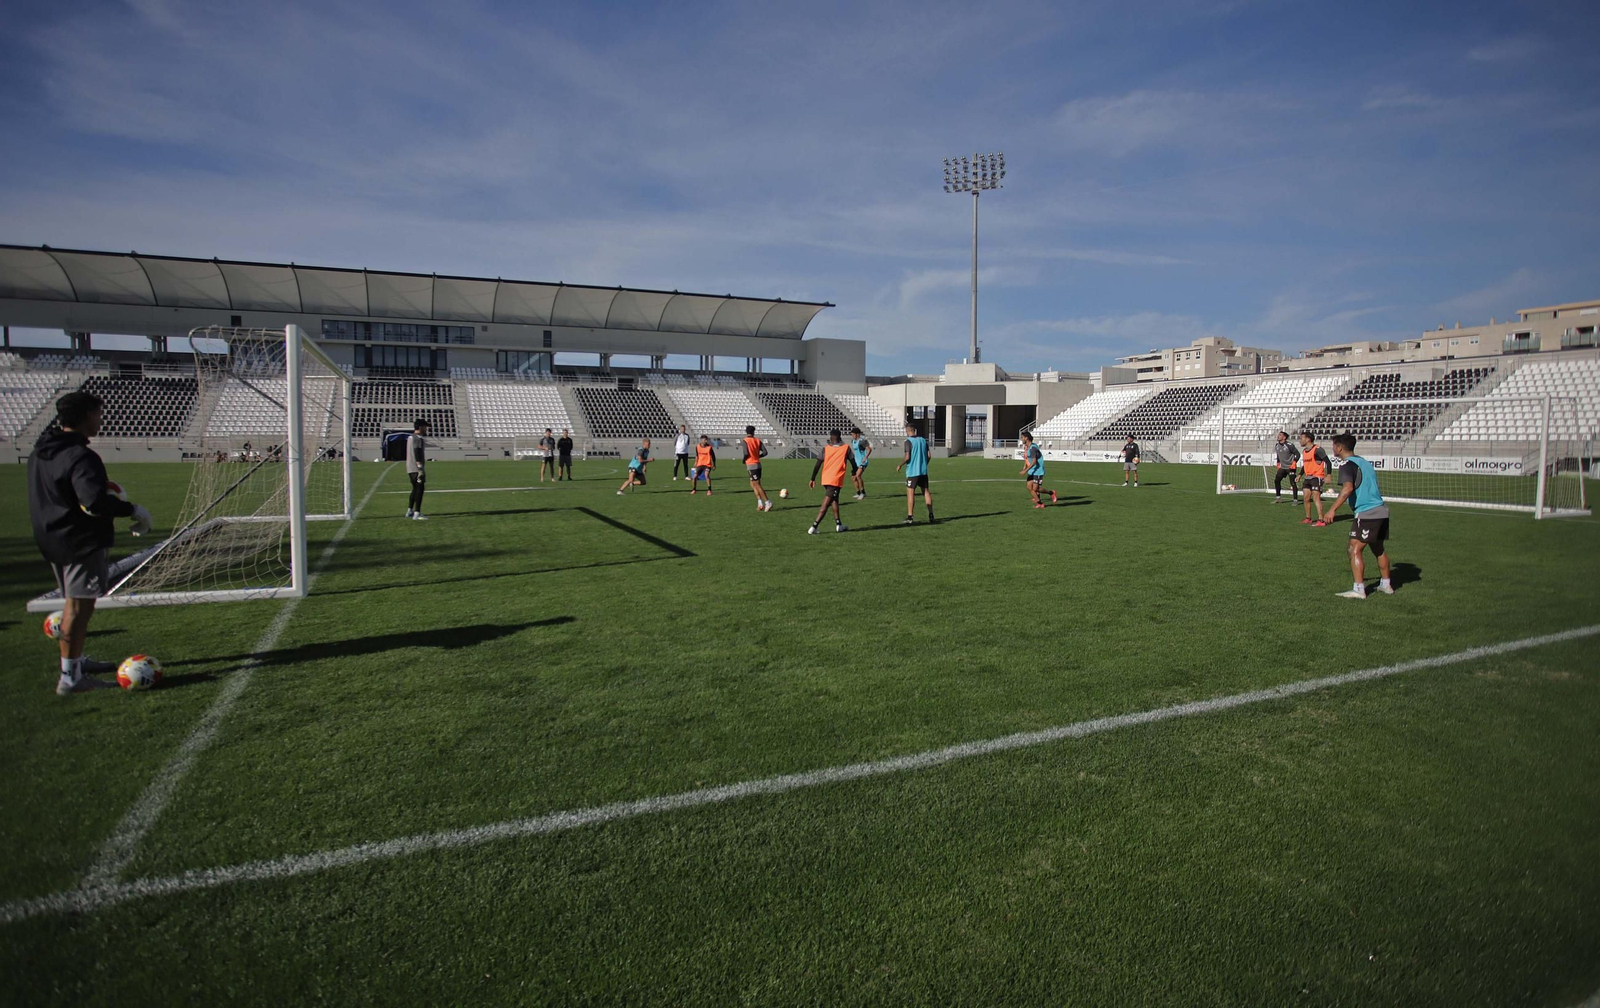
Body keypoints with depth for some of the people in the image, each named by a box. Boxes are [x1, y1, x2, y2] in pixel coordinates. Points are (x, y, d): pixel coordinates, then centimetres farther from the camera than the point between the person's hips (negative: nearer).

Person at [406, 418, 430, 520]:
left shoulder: (410, 437, 19)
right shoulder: (418, 438, -13)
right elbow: (418, 455, -21)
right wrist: (420, 467, -24)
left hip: (410, 469, 10)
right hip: (416, 469, -10)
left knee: (415, 489, 20)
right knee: (420, 489, -10)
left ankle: (410, 511, 27)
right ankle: (417, 514, -13)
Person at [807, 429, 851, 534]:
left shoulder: (825, 448, 3)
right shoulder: (846, 448, 2)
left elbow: (818, 465, -1)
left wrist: (813, 479, 6)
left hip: (825, 480, 4)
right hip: (836, 480, -4)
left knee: (834, 500, 24)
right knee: (825, 505, -6)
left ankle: (839, 525, 30)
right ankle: (813, 528, -13)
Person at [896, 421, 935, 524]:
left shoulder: (909, 441, -10)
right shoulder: (923, 440, 9)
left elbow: (907, 457, -16)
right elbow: (928, 455, 10)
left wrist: (900, 465, -2)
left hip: (912, 471, -6)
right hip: (923, 471, 6)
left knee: (910, 493, -1)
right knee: (926, 492, 8)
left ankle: (910, 517, -3)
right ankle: (931, 515, 6)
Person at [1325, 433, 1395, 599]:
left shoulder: (1347, 464, -10)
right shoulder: (1365, 462, 18)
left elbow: (1348, 488, -24)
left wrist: (1333, 509, -25)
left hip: (1367, 513, -9)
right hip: (1382, 510, 9)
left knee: (1355, 550, -7)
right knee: (1379, 550, 21)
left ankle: (1359, 589, -10)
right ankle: (1386, 584, 31)